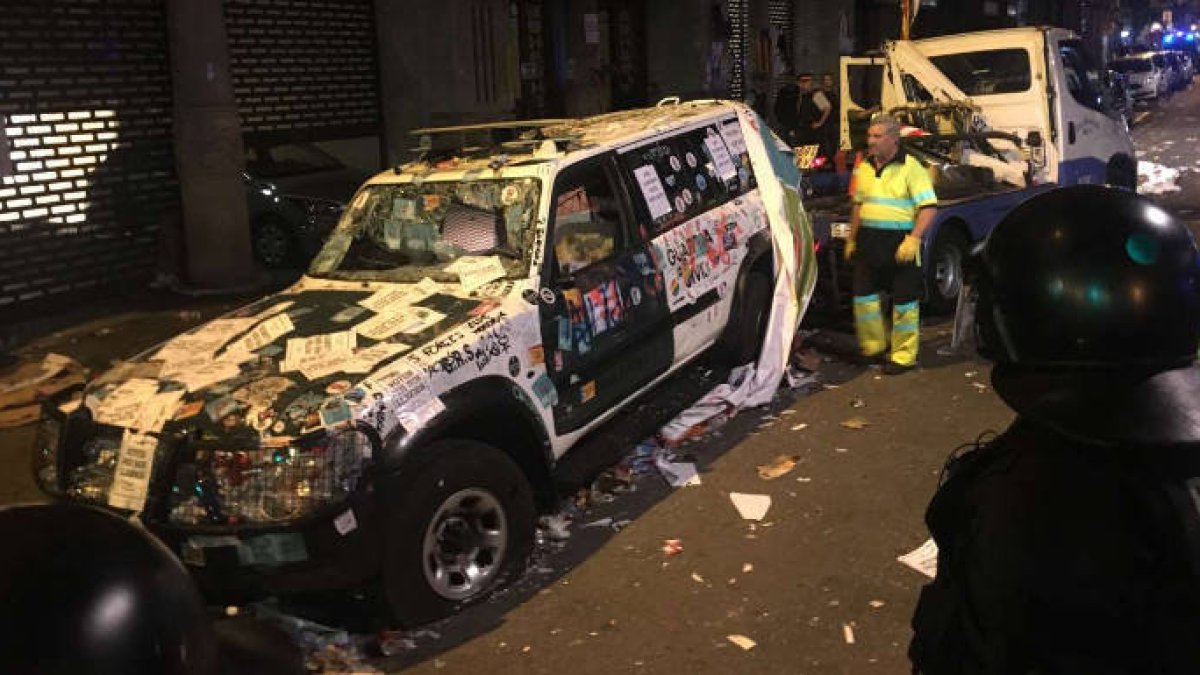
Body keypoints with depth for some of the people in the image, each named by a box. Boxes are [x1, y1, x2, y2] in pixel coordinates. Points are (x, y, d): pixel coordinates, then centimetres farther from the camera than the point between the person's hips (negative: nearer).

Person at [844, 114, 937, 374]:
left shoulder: (910, 167, -9)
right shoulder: (864, 168, 11)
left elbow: (929, 207, -13)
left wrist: (913, 238, -23)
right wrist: (852, 239, 18)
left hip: (900, 244, -6)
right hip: (868, 242, 6)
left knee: (904, 301, 2)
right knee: (863, 295, 9)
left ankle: (904, 356, 12)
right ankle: (873, 346, 27)